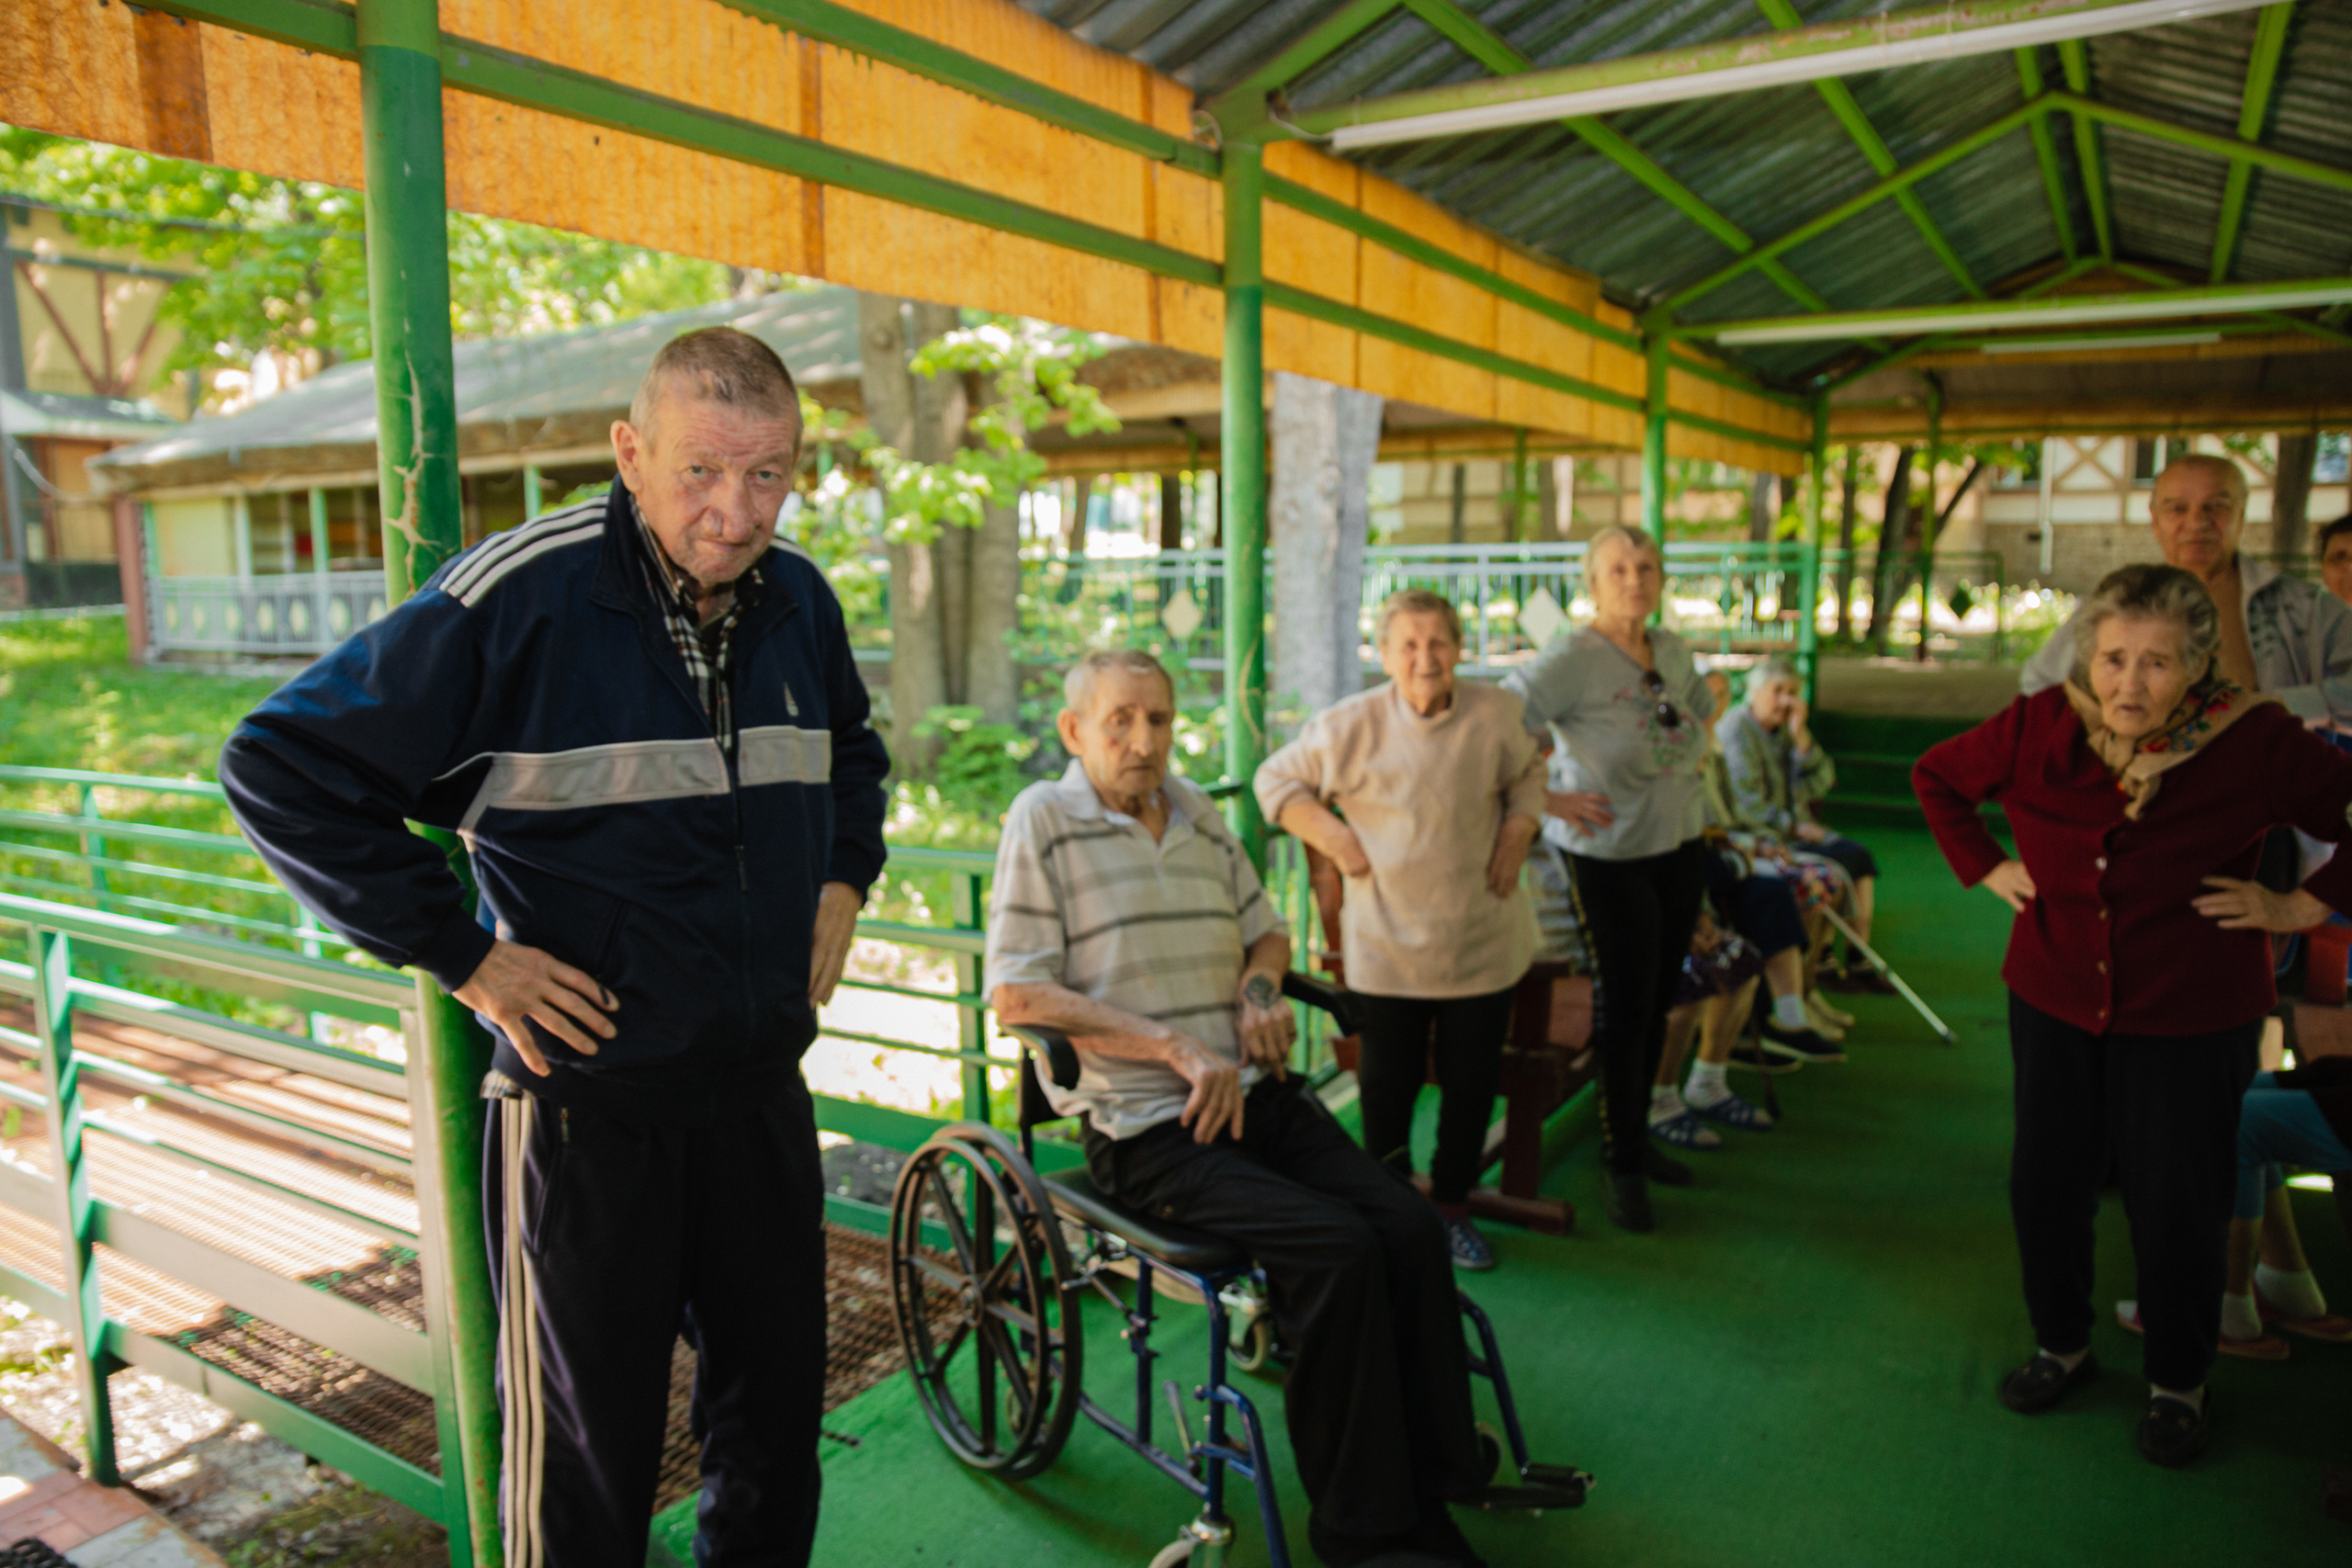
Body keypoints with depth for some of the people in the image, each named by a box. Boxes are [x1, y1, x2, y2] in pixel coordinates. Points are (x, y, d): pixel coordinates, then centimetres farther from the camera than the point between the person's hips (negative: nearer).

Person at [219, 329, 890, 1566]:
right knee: (587, 1465, 12)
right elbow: (281, 769, -12)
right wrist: (460, 954, -14)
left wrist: (842, 880, 9)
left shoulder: (800, 602, 3)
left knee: (779, 1418, 20)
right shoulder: (516, 598, -16)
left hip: (763, 1084, 6)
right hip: (587, 1100, -5)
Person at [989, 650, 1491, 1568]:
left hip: (1255, 1095, 6)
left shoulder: (1199, 813, 16)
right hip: (1146, 1130, -6)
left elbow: (1266, 931, 29)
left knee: (1413, 1228, -13)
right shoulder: (1044, 820, -3)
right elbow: (1015, 994, -11)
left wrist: (1260, 988, 4)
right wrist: (1176, 1049, -16)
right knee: (1337, 1248, -24)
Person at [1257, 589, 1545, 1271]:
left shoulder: (1495, 714, -1)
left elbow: (1526, 776, 18)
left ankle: (1453, 1207, 32)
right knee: (1389, 1083, 6)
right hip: (1387, 948, -2)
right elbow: (1276, 781, 2)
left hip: (1482, 944, 3)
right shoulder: (1349, 725, -9)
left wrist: (1518, 834, 0)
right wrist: (1334, 839, -9)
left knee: (1472, 1082, 11)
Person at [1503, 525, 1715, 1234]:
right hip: (1609, 856, -7)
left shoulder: (1672, 649, 5)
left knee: (1658, 1000, 15)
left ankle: (1637, 1137, 32)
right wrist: (1546, 799, -23)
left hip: (1680, 847, 7)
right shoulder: (1572, 659, -18)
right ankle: (1622, 1167, 16)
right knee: (1625, 1009, 1)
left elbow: (1702, 711, 26)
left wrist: (1690, 765, 10)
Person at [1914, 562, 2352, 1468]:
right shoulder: (2038, 729, -9)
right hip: (2054, 1002, 3)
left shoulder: (2254, 744, -19)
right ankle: (2062, 1345, 37)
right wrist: (1985, 867, 1)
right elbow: (1937, 776, 8)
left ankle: (2178, 1385, 31)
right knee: (2045, 1186, 13)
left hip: (2190, 1022, -3)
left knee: (2178, 1210, 7)